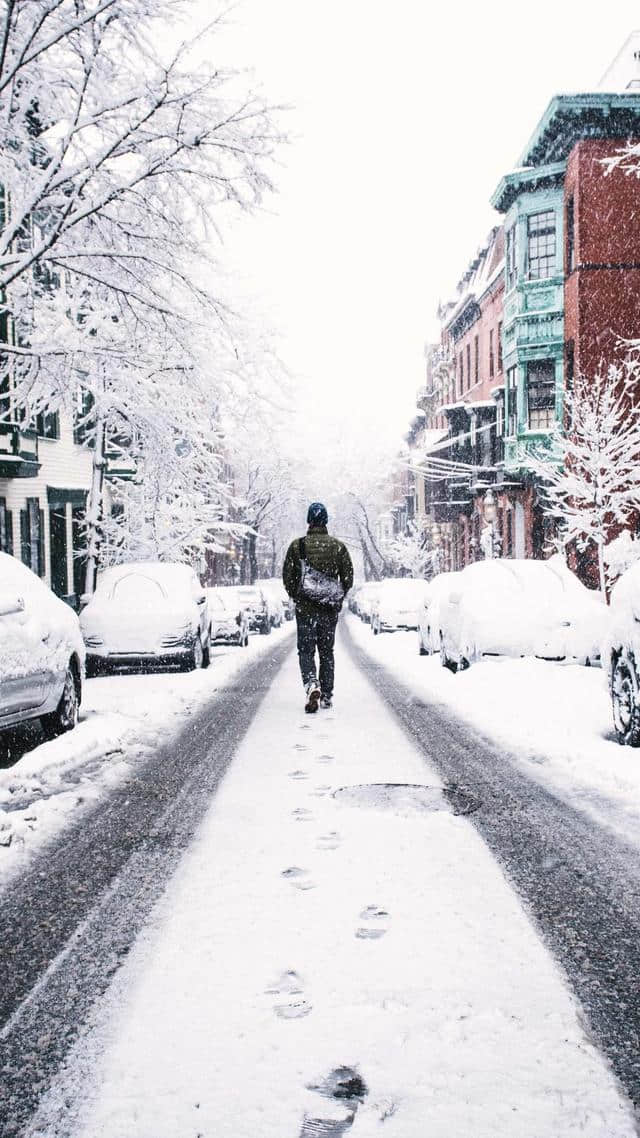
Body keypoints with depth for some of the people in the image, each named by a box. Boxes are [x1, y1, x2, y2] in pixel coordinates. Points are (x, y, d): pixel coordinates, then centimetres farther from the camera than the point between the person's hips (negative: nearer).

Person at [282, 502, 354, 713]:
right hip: (330, 609, 2)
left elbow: (287, 577, -2)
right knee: (327, 652, 13)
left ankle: (312, 686, -21)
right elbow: (348, 578, 2)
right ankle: (327, 696, 15)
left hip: (305, 608, -2)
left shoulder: (297, 546, -4)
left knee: (306, 651, 4)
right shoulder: (338, 547, 0)